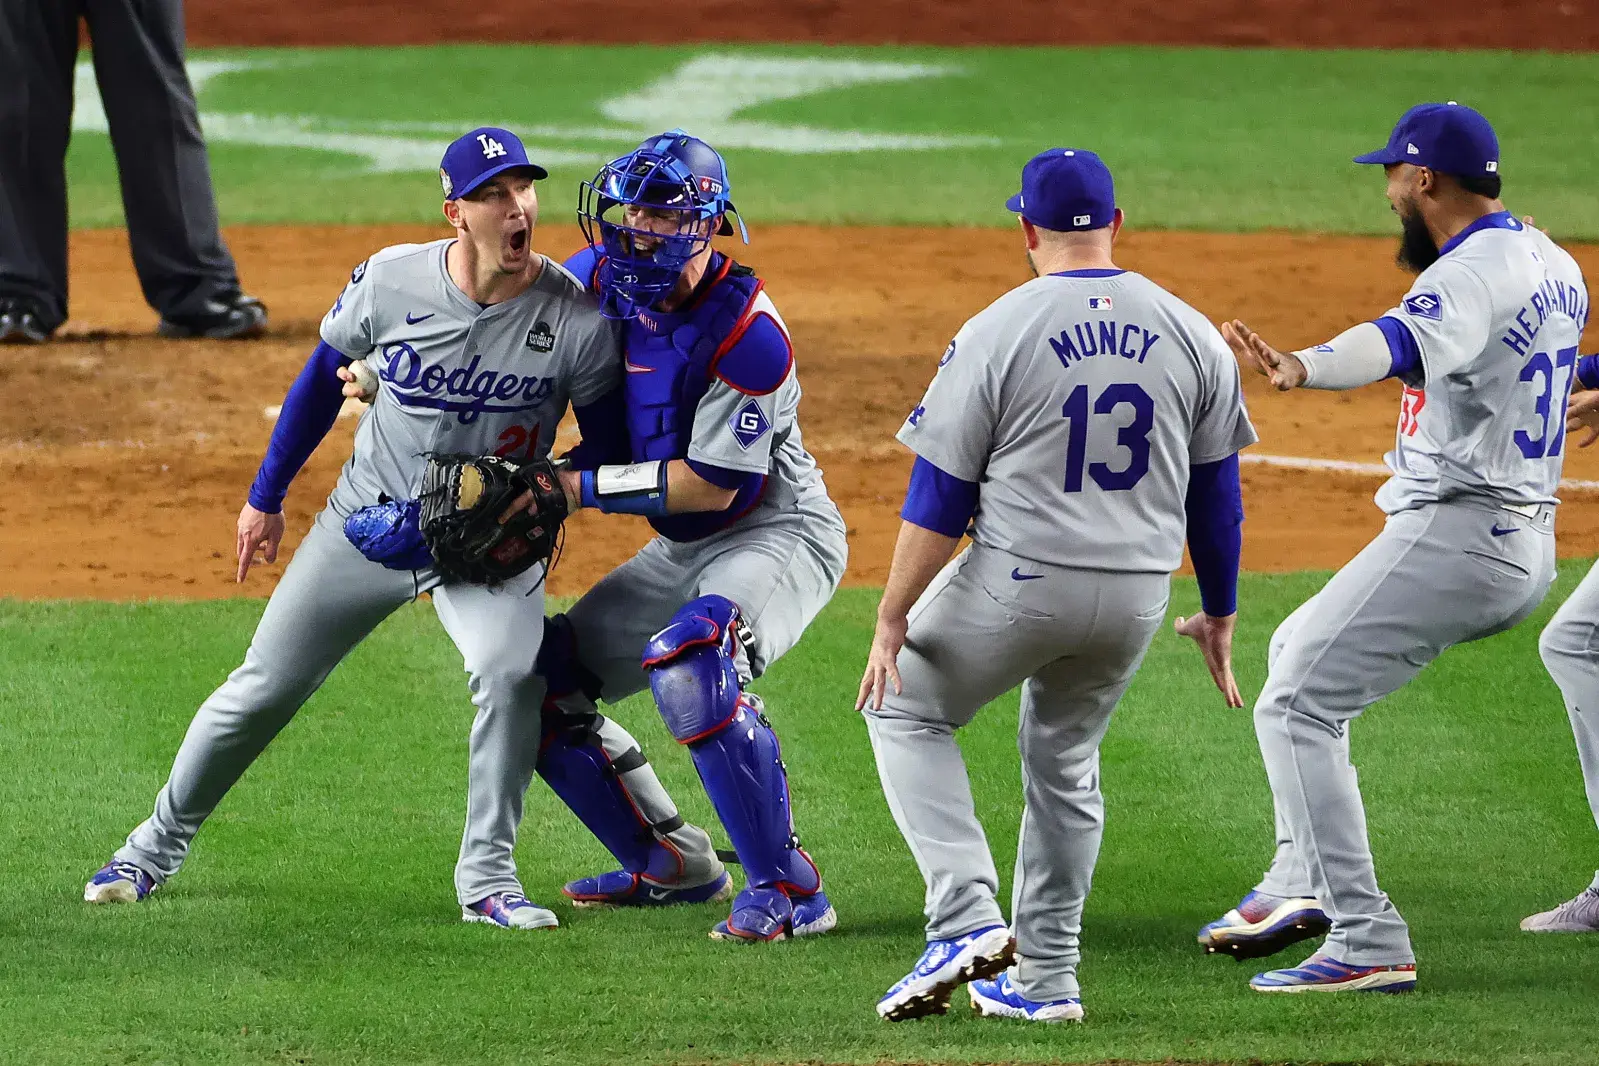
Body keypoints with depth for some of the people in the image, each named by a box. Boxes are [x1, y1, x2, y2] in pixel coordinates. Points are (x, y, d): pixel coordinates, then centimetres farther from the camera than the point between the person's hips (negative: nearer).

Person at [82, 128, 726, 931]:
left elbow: (610, 449, -6)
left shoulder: (577, 319, -19)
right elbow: (324, 377, 2)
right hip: (369, 519, 2)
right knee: (263, 689, 6)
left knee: (511, 674, -28)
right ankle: (160, 843, 27)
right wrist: (266, 497, 8)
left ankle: (487, 878, -14)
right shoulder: (392, 281, -15)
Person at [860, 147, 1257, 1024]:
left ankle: (965, 918, -3)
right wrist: (1219, 613, 20)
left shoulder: (996, 334, -11)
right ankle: (1045, 977, 23)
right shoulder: (1192, 335, 2)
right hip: (1137, 592, 4)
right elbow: (1215, 492, 8)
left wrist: (892, 622, -4)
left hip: (1019, 581, -4)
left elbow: (940, 498, -10)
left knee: (907, 709, 15)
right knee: (1064, 761, 23)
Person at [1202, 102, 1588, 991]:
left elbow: (1404, 344, -40)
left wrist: (1300, 370, -57)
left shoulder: (1474, 273, -19)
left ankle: (1369, 943, -17)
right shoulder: (1554, 266, 12)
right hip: (1527, 544, 11)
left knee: (1297, 705, -12)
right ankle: (1300, 883, 25)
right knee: (1298, 649, 27)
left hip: (1453, 534, -11)